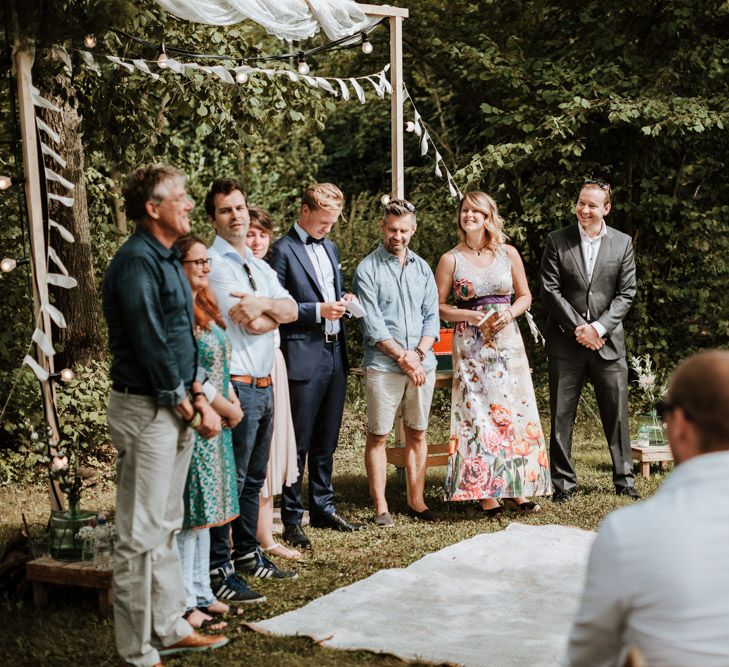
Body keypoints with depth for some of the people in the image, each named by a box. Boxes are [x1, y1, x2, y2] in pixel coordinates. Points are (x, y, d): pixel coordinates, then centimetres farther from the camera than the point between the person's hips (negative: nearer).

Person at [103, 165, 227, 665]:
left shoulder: (167, 259, 14)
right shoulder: (136, 262, -16)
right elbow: (150, 343, -19)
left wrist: (197, 395, 5)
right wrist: (191, 406, -12)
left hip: (174, 406, 10)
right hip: (146, 410, -10)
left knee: (166, 526, 17)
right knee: (142, 535, -3)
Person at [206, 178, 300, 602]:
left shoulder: (261, 268, 18)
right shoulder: (213, 264, -9)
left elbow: (292, 309, 3)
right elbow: (251, 324, -16)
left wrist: (265, 304, -14)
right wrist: (276, 312, 0)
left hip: (263, 384, 9)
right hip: (235, 385, -8)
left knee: (254, 478, 16)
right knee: (230, 480, -7)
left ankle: (248, 554, 27)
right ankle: (218, 570, -3)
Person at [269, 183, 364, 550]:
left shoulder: (330, 248, 16)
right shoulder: (283, 250, -8)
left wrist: (342, 301, 3)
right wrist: (318, 310, -18)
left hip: (334, 355, 7)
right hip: (303, 358, -7)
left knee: (326, 442, 15)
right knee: (298, 444, -2)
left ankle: (323, 507, 26)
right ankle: (291, 518, 6)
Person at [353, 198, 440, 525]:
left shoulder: (422, 268, 12)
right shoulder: (367, 270, -2)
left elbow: (432, 317, 8)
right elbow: (372, 324, -9)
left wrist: (418, 354, -7)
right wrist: (403, 357, -13)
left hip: (422, 363, 4)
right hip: (383, 365, -4)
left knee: (417, 434, 9)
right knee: (377, 436, -2)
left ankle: (416, 501, 18)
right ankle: (380, 507, 4)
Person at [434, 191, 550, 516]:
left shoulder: (508, 254, 6)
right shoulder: (451, 259, 0)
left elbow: (525, 296, 12)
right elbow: (439, 307, 0)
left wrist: (509, 313, -8)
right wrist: (473, 316, -13)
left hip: (507, 340, 2)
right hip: (470, 346, -2)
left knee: (514, 411, 1)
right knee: (477, 414, -5)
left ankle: (515, 489, 9)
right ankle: (486, 493, 1)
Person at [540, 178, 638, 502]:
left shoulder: (622, 243, 5)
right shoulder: (557, 241, 2)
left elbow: (626, 294, 2)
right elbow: (549, 290, -3)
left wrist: (599, 327, -11)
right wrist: (578, 328, -11)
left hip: (608, 341, 1)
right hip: (566, 341, -1)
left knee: (617, 414, 5)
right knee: (561, 415, 3)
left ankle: (624, 478, 16)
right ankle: (563, 481, 11)